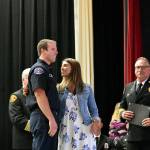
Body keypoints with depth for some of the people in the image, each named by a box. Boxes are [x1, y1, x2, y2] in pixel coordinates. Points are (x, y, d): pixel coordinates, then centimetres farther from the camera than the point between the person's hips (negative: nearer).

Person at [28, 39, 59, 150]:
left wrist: (54, 118, 16)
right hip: (43, 118, -10)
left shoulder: (47, 69, 20)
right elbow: (40, 96, -19)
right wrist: (51, 119, -22)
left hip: (50, 117, 10)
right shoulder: (39, 69, -10)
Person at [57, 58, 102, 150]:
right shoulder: (58, 89, 7)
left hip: (84, 130, 0)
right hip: (66, 131, 0)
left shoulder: (86, 88, 8)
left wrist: (96, 121, -7)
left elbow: (93, 109, 10)